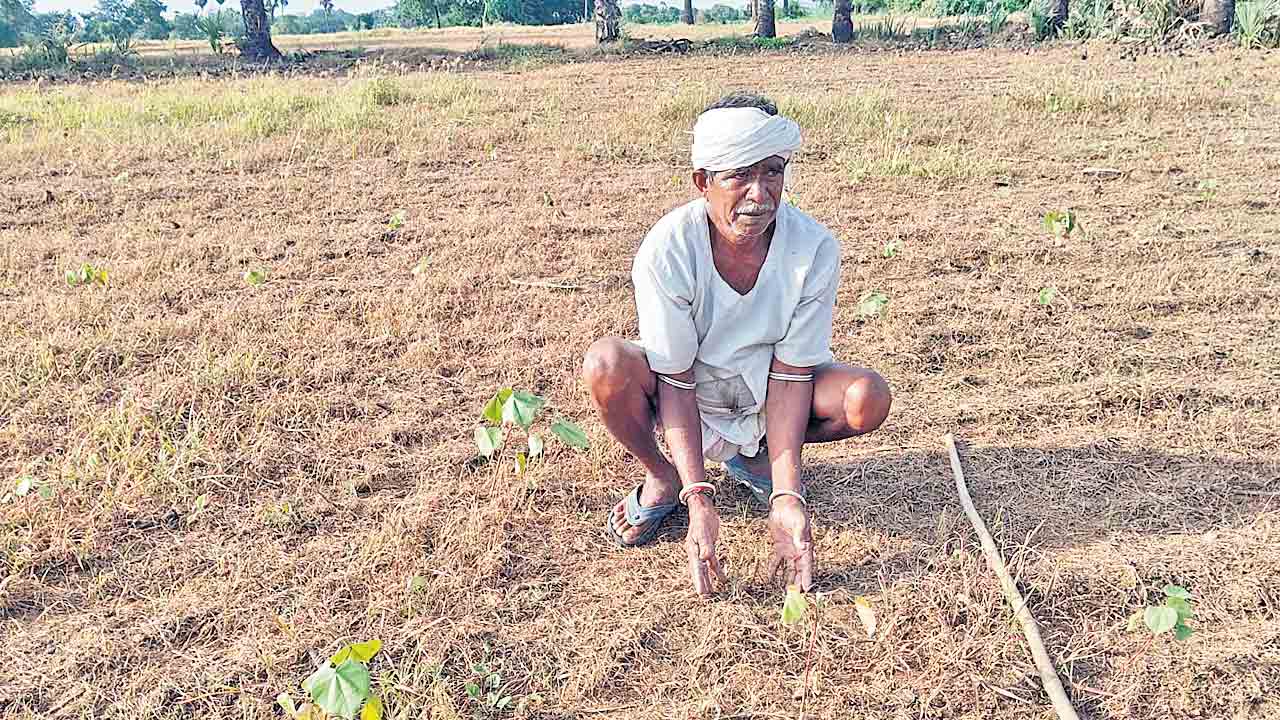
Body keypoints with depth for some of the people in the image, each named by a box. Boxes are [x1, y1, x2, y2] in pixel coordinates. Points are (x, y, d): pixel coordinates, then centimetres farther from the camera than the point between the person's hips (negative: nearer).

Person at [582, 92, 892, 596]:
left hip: (763, 390, 2)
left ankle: (755, 457, 5)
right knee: (606, 363, -33)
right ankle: (662, 477, -3)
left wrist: (787, 497, -28)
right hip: (682, 390, -2)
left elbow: (789, 375, -20)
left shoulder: (814, 248, -23)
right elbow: (676, 381, -25)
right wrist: (699, 500, -33)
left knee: (867, 398, -25)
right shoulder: (667, 249, -28)